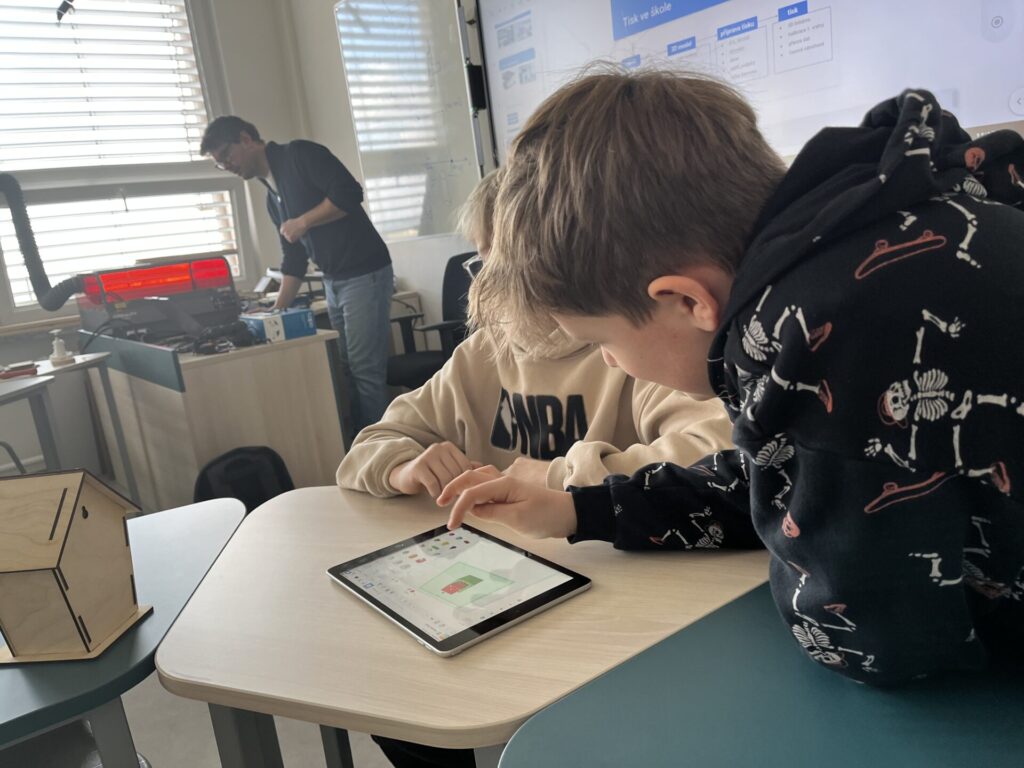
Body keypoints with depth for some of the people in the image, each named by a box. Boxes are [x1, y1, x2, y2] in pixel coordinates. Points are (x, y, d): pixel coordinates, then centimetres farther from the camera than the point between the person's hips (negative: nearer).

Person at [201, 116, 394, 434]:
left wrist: (302, 223, -12)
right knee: (345, 370, 9)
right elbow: (294, 257, 19)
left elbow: (349, 192, -19)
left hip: (364, 275, -9)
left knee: (365, 371, -7)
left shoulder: (299, 154, -6)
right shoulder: (272, 196, 18)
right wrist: (279, 308, 11)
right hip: (333, 282, 9)